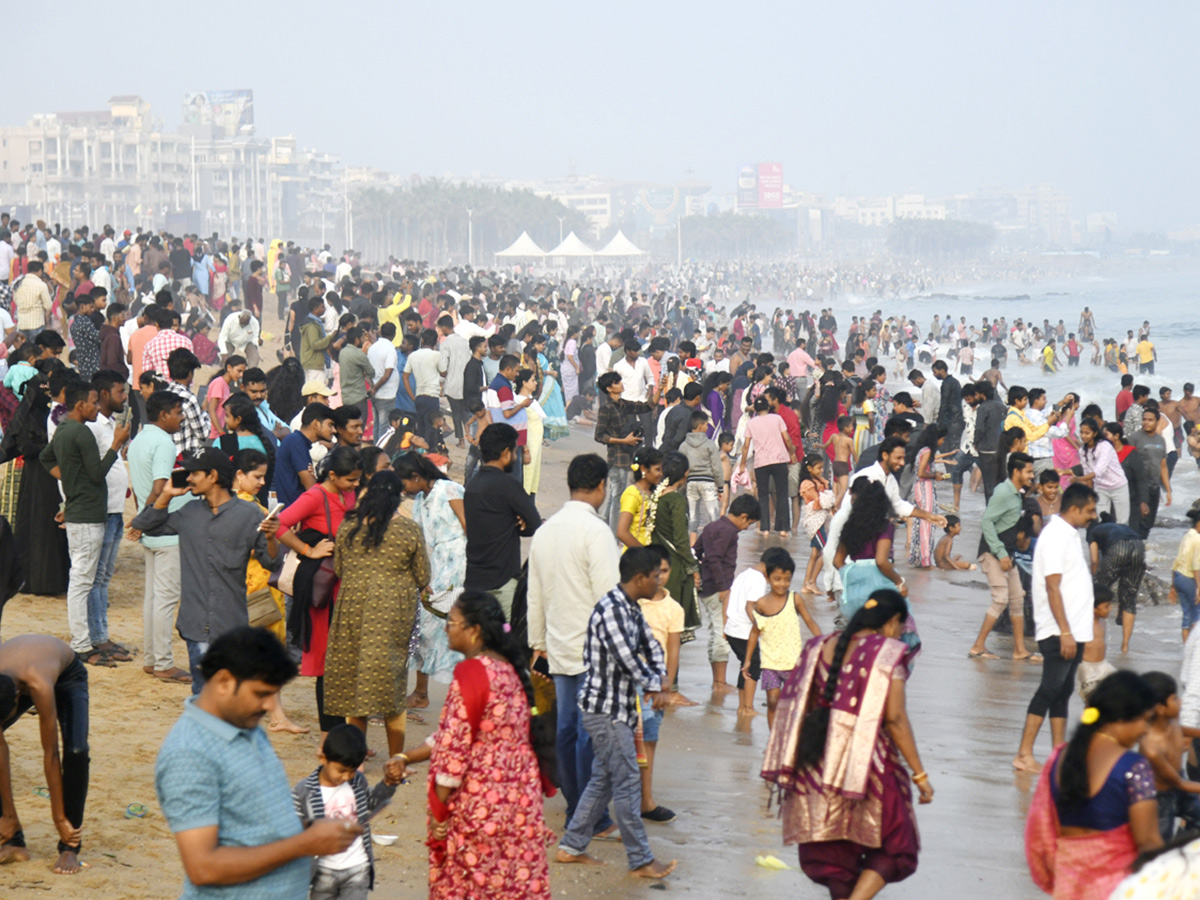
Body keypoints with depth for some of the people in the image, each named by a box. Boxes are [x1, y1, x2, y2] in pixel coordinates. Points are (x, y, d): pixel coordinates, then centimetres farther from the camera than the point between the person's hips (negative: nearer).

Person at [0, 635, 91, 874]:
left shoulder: (39, 687, -45)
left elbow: (50, 755, -36)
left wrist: (60, 818, -29)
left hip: (68, 675, -4)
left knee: (76, 751, -27)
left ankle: (69, 849, -14)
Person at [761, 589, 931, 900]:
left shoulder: (821, 646, 8)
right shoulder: (888, 653, -9)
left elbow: (802, 706, 11)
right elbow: (895, 719, -13)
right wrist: (919, 774, -8)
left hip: (818, 762, 6)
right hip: (867, 761, -5)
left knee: (831, 850, 17)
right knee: (892, 846, 8)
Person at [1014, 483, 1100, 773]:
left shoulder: (1070, 534, 15)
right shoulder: (1055, 537, -15)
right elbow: (1052, 588, -20)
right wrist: (1065, 632, -24)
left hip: (1074, 629, 10)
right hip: (1059, 632, -10)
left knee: (1063, 690, 11)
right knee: (1050, 690, -8)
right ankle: (1024, 755, -6)